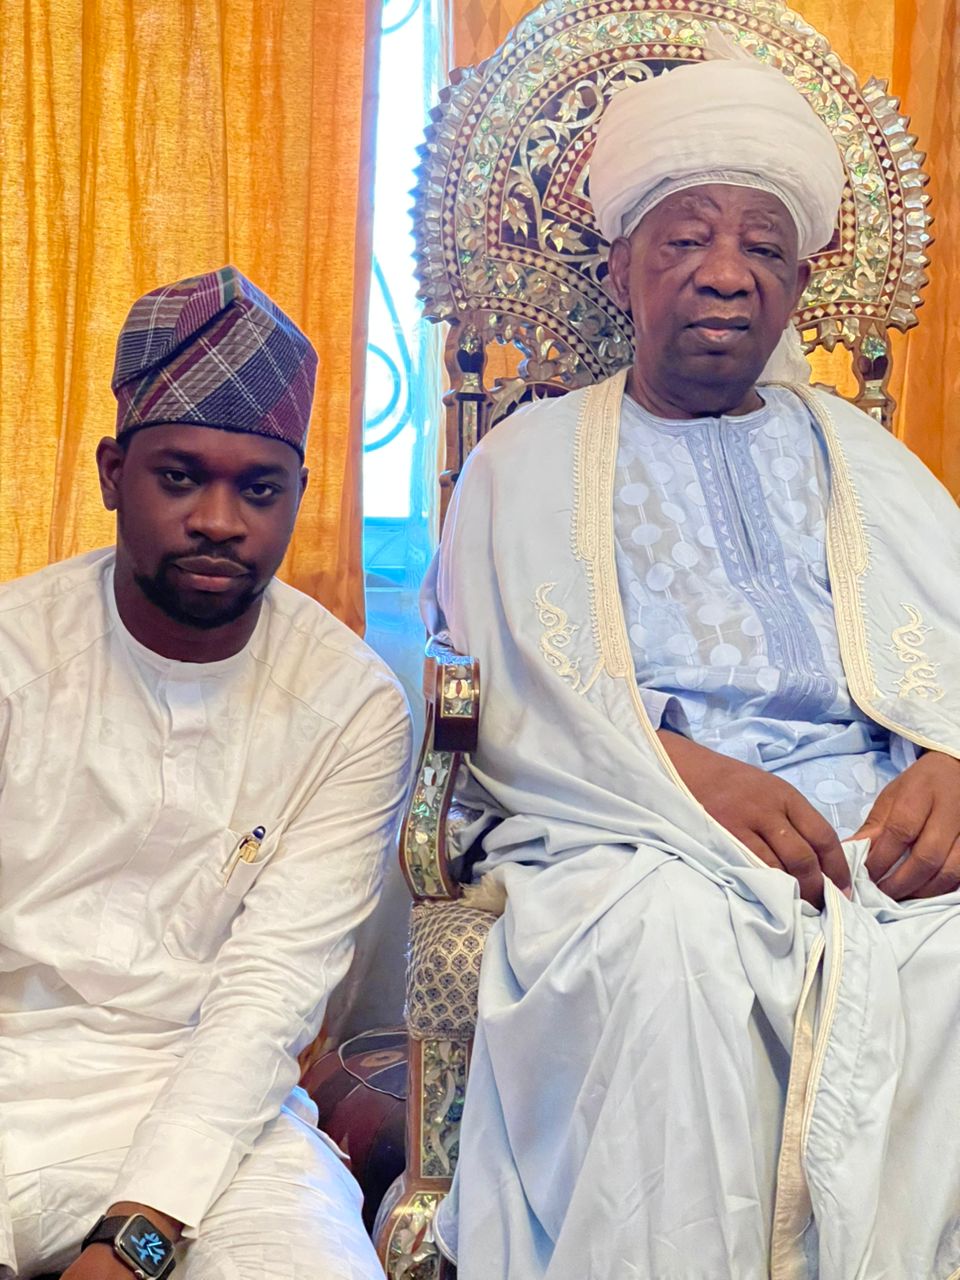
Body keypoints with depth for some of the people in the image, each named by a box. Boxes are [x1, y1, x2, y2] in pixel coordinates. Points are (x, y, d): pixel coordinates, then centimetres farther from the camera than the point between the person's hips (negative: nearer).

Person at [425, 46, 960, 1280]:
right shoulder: (530, 458, 16)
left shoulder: (861, 459, 25)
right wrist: (680, 768, -16)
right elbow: (495, 680, 1)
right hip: (634, 848, -2)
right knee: (670, 949, -35)